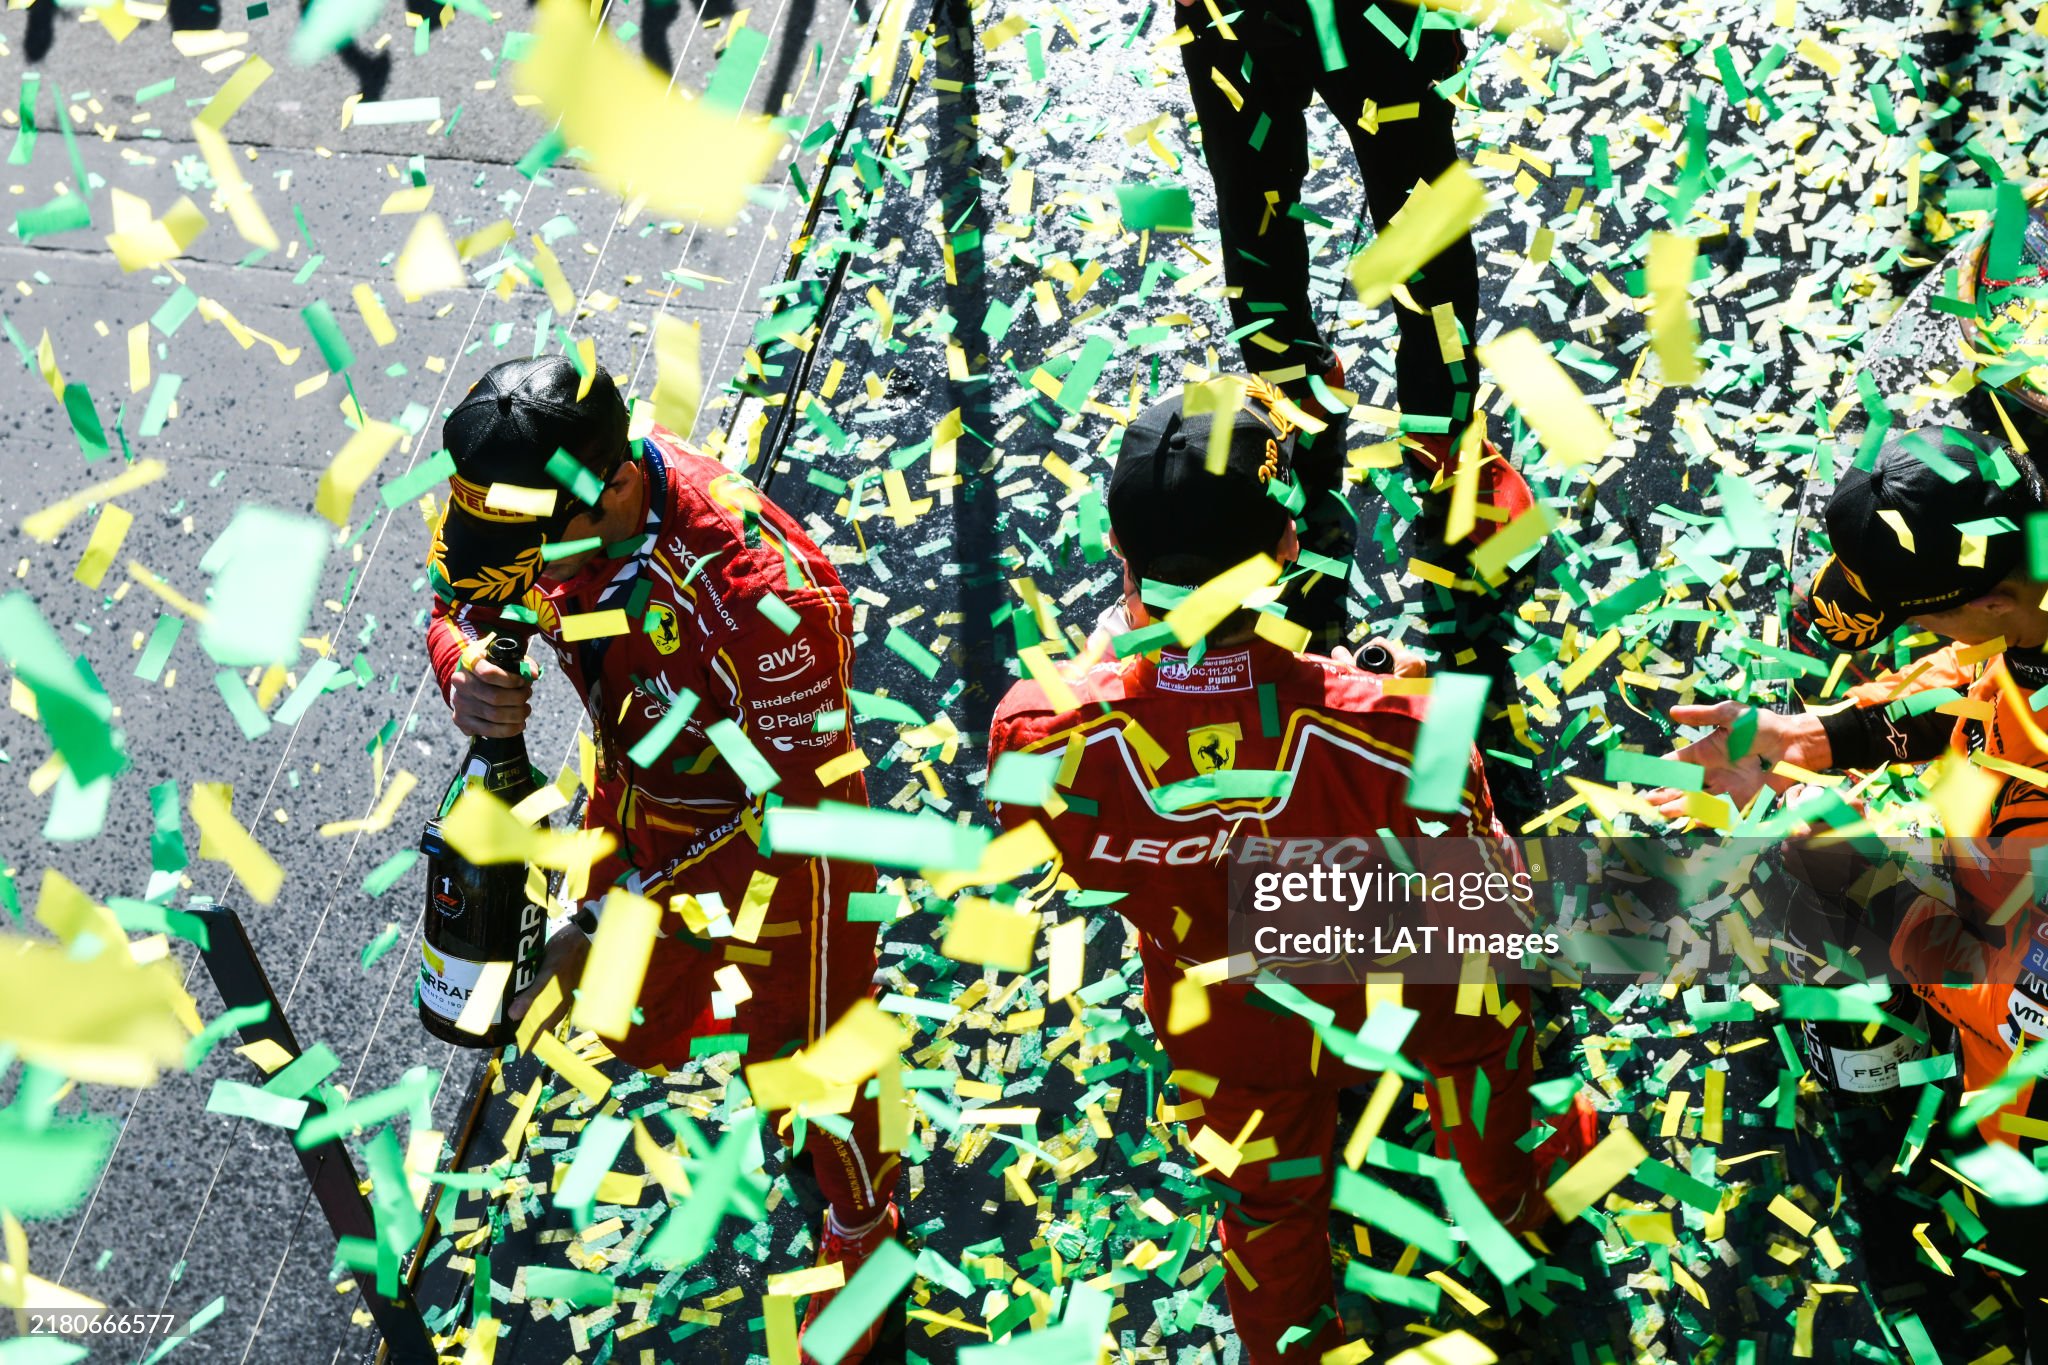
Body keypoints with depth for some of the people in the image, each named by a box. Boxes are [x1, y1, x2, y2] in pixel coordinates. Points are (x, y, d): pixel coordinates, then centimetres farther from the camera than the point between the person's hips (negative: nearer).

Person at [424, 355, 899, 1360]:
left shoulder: (759, 590, -43)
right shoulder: (533, 501, -24)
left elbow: (790, 802, -32)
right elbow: (462, 605, -4)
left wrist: (613, 916, -33)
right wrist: (467, 674, -30)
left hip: (778, 818, -6)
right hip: (641, 783, 6)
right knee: (628, 1030, 24)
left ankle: (863, 1227, 46)